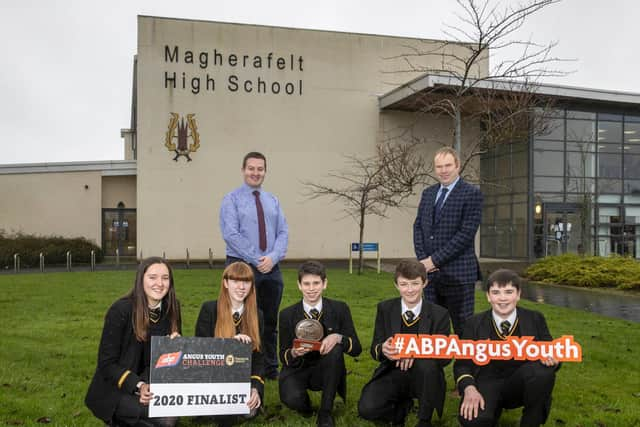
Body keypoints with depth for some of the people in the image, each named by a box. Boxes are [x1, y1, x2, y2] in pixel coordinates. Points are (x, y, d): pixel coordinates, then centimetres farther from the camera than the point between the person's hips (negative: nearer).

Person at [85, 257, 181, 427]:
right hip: (115, 389, -5)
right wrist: (138, 386, -26)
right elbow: (107, 364, -15)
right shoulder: (121, 310, -18)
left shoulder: (171, 308, -3)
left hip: (151, 382, 6)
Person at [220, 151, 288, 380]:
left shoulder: (273, 201, 12)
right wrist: (256, 260, -16)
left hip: (271, 267, 4)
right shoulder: (232, 199, -2)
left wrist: (272, 258, -11)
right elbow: (231, 234, -12)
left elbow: (283, 233, 6)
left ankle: (271, 369, 21)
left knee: (270, 321, 10)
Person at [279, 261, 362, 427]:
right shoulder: (287, 315, -5)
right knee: (291, 399, -33)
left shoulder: (340, 309, -6)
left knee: (335, 349, -32)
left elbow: (356, 348, -6)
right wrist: (293, 353, -25)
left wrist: (338, 338, -28)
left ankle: (326, 412, -15)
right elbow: (283, 356, -1)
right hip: (297, 369, -1)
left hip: (325, 371, 1)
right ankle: (304, 401, 8)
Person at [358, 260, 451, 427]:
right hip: (392, 374, 1)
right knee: (367, 409, -24)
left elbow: (445, 356, -8)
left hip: (422, 376, -1)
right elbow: (374, 349, -1)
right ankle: (402, 405, 10)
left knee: (427, 363, -36)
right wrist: (382, 349, -27)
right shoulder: (385, 309, -1)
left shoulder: (439, 314, -5)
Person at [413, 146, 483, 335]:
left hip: (458, 273, -5)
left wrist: (435, 259, -13)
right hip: (430, 272, 5)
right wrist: (423, 259, -3)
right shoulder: (428, 193, 14)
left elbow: (466, 233, -13)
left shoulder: (472, 194, -5)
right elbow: (418, 226, 12)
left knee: (463, 328, 1)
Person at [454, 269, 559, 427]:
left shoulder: (535, 319, 1)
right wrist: (469, 389, -21)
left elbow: (550, 352, 4)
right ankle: (493, 409, 4)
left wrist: (552, 359, -22)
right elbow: (462, 363, -1)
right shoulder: (475, 324, 0)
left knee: (544, 370, -31)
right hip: (488, 384, -1)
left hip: (521, 384, 2)